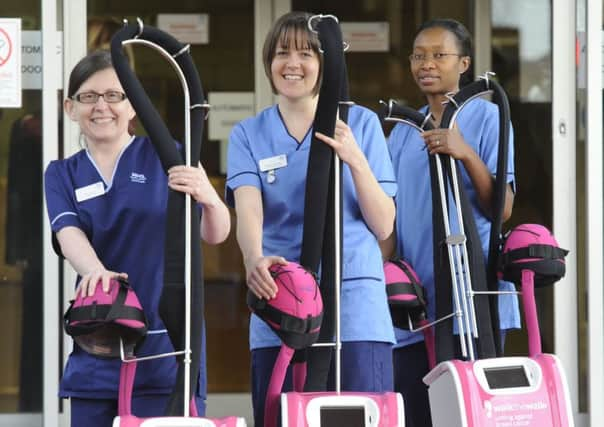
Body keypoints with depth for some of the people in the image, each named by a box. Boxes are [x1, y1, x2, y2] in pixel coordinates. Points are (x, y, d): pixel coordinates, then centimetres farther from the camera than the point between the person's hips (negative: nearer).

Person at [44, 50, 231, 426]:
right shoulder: (62, 175, 12)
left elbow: (216, 234, -5)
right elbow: (69, 234, -7)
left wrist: (208, 198, -29)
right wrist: (95, 271, -30)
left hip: (165, 342, -3)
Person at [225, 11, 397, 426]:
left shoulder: (360, 123, 7)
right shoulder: (248, 134, 9)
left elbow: (384, 225, 4)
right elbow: (248, 207, -8)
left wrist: (355, 160, -11)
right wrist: (254, 258, -30)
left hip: (355, 303, -1)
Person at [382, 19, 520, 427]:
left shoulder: (486, 117, -1)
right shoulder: (403, 132, 14)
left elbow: (502, 209, -9)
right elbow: (389, 218, 16)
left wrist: (466, 154, -22)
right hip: (413, 300, 5)